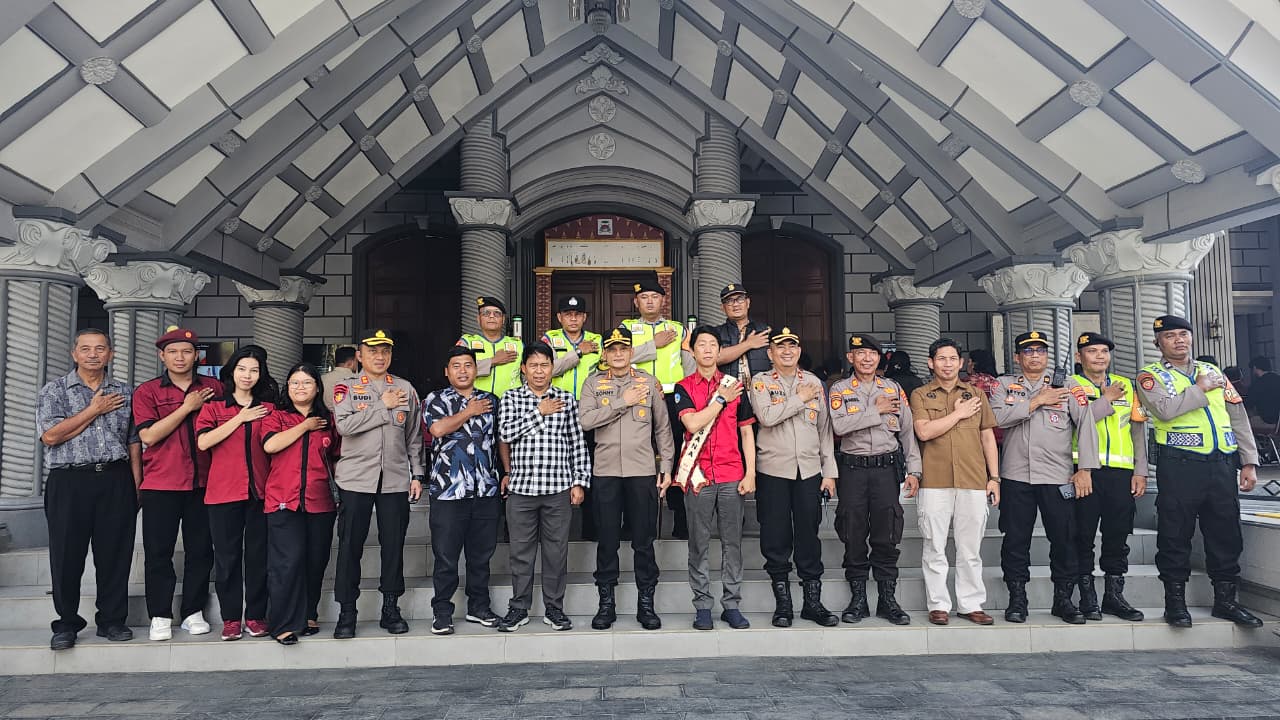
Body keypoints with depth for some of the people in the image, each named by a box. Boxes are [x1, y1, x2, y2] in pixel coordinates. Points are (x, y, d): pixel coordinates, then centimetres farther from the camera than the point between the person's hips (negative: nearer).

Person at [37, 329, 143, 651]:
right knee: (67, 554, 3)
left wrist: (136, 485, 5)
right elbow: (50, 435, -8)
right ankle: (66, 624, 16)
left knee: (116, 553, 3)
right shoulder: (54, 390, 6)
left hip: (116, 482, 2)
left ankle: (112, 620, 15)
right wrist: (95, 409, -6)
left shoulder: (125, 393, 12)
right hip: (70, 482, -1)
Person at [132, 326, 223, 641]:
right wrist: (187, 407, -11)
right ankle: (160, 616, 14)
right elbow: (149, 436, -10)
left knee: (200, 550, 6)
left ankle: (193, 612, 18)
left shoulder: (214, 388, 7)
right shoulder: (146, 392, 2)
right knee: (158, 552, 3)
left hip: (203, 482, 2)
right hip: (160, 485, -2)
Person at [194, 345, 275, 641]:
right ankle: (231, 618, 13)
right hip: (224, 492, -1)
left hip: (261, 492, 1)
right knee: (227, 556, 3)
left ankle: (256, 616, 14)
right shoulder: (214, 407, 8)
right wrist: (241, 418, -7)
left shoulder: (269, 409, 11)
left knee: (258, 555, 4)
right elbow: (203, 441, -9)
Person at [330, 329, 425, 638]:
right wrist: (383, 406, -11)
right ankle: (347, 613, 14)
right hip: (355, 479, -2)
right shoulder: (346, 388, 3)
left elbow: (414, 437, 12)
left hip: (396, 480, 2)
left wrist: (417, 474, 7)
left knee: (394, 546, 6)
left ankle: (391, 609, 18)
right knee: (350, 546, 2)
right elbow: (344, 425, -15)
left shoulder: (405, 389, 10)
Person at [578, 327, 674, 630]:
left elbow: (663, 427, 8)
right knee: (607, 540, 6)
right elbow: (585, 420, -9)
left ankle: (646, 603, 16)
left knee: (644, 541, 5)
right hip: (606, 471, 0)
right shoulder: (594, 383, 6)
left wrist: (666, 467, 3)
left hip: (643, 471, 0)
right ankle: (606, 603, 17)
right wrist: (623, 402, -11)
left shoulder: (649, 382, 7)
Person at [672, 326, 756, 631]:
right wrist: (721, 399, -6)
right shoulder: (684, 387, 4)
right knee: (699, 543, 3)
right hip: (699, 476, -2)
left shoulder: (735, 385, 10)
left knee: (732, 541, 5)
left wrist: (751, 474, 2)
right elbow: (693, 423, -12)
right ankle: (702, 606, 12)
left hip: (733, 475, 2)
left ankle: (731, 604, 14)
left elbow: (746, 432, 9)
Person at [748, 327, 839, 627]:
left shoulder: (814, 382, 12)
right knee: (776, 539, 3)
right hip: (773, 471, -2)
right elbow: (766, 416, -16)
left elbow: (825, 429, 12)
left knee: (809, 538, 6)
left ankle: (813, 602, 17)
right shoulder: (761, 382, 3)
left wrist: (829, 471, 7)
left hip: (809, 471, 2)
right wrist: (800, 399, -8)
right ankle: (782, 604, 14)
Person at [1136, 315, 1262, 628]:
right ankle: (1175, 600, 10)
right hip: (1180, 465, -5)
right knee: (1175, 534, 0)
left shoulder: (1212, 371, 17)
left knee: (1226, 533, 9)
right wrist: (1200, 389, -6)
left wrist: (1249, 462, 9)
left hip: (1223, 463, 5)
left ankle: (1225, 599, 22)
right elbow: (1165, 409, -17)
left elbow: (1238, 417, 15)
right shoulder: (1151, 376, 3)